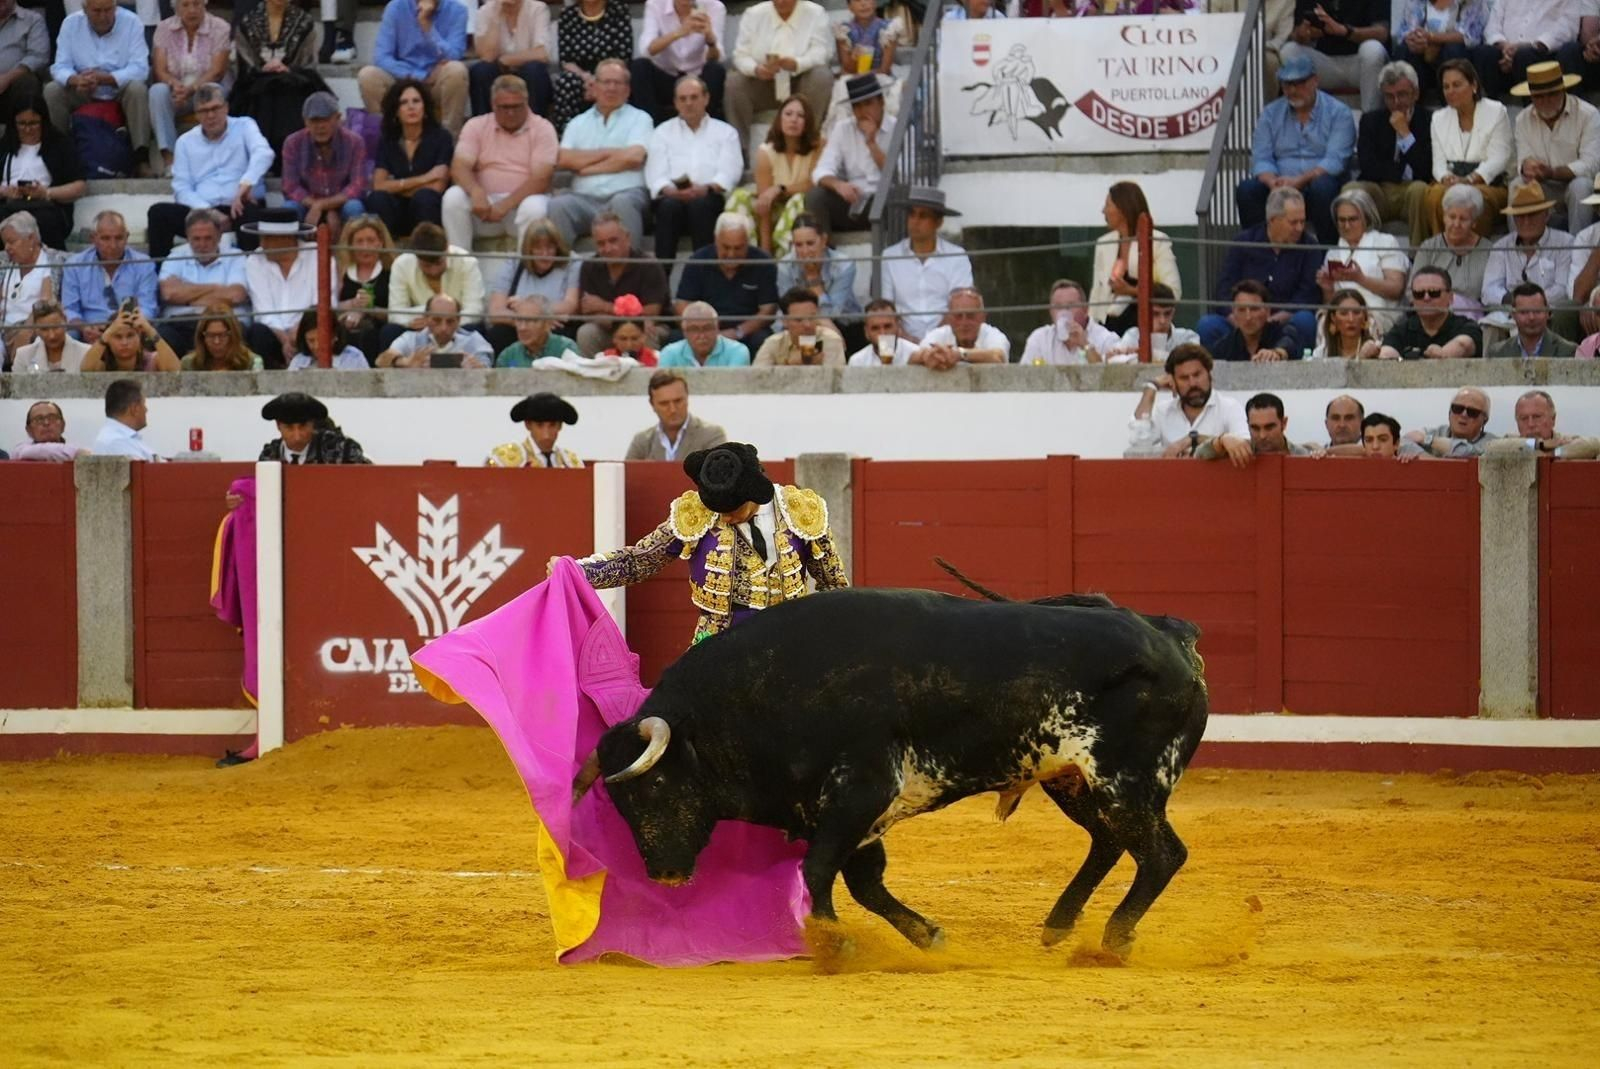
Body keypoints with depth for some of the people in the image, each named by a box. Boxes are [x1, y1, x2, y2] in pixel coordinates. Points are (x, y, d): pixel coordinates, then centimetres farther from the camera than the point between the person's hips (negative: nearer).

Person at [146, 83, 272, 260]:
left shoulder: (244, 127, 10)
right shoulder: (186, 142, 17)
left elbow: (263, 153, -12)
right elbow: (182, 189, 8)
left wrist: (246, 183, -33)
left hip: (238, 207, -3)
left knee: (251, 213, -38)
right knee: (158, 212, -21)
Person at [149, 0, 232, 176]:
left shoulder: (220, 28, -3)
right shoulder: (164, 29, 4)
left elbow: (216, 72, -12)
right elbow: (160, 71, -4)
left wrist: (190, 90, -27)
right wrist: (175, 84, -27)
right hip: (175, 93, 2)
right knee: (157, 91, -30)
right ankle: (168, 158, -38)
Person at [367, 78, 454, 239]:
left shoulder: (441, 137, -2)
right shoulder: (388, 142, 7)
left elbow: (437, 187, -12)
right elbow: (379, 186, -6)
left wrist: (396, 187, -5)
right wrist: (421, 180, -12)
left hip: (430, 208, -2)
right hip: (400, 212, 2)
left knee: (424, 197, -36)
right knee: (377, 198, -29)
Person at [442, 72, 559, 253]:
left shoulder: (542, 128, 1)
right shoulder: (476, 126, 9)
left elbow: (541, 179, -10)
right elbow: (459, 168, -4)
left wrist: (506, 205, -22)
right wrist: (476, 192, -27)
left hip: (523, 200, -2)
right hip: (485, 203, 2)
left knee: (534, 207, -36)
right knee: (453, 196, -27)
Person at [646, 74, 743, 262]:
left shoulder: (725, 132, 20)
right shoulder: (663, 132, 24)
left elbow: (729, 172, 4)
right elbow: (655, 174, 9)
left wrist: (707, 188, -17)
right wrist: (670, 190, -15)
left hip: (710, 198, -1)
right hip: (672, 196, 1)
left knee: (700, 204, -36)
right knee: (669, 205, -35)